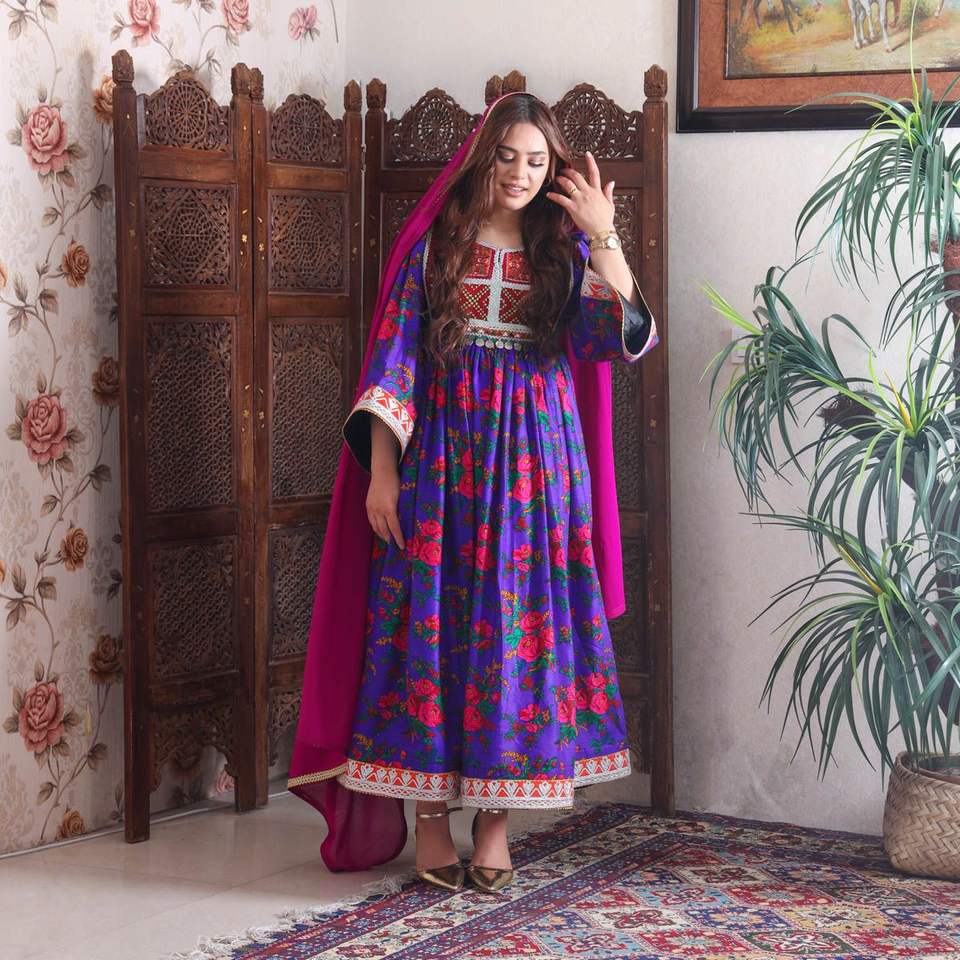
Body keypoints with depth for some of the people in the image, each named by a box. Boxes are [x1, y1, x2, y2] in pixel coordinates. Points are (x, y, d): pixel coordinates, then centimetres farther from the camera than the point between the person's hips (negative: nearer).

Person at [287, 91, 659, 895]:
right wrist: (381, 471, -7)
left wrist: (604, 236, -13)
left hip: (535, 465, 1)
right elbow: (393, 356, 0)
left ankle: (496, 819, 10)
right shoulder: (434, 242, 4)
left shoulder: (563, 251, 8)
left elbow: (627, 336, -7)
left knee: (520, 628, 1)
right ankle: (429, 821, 7)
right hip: (439, 460, -1)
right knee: (431, 624, -2)